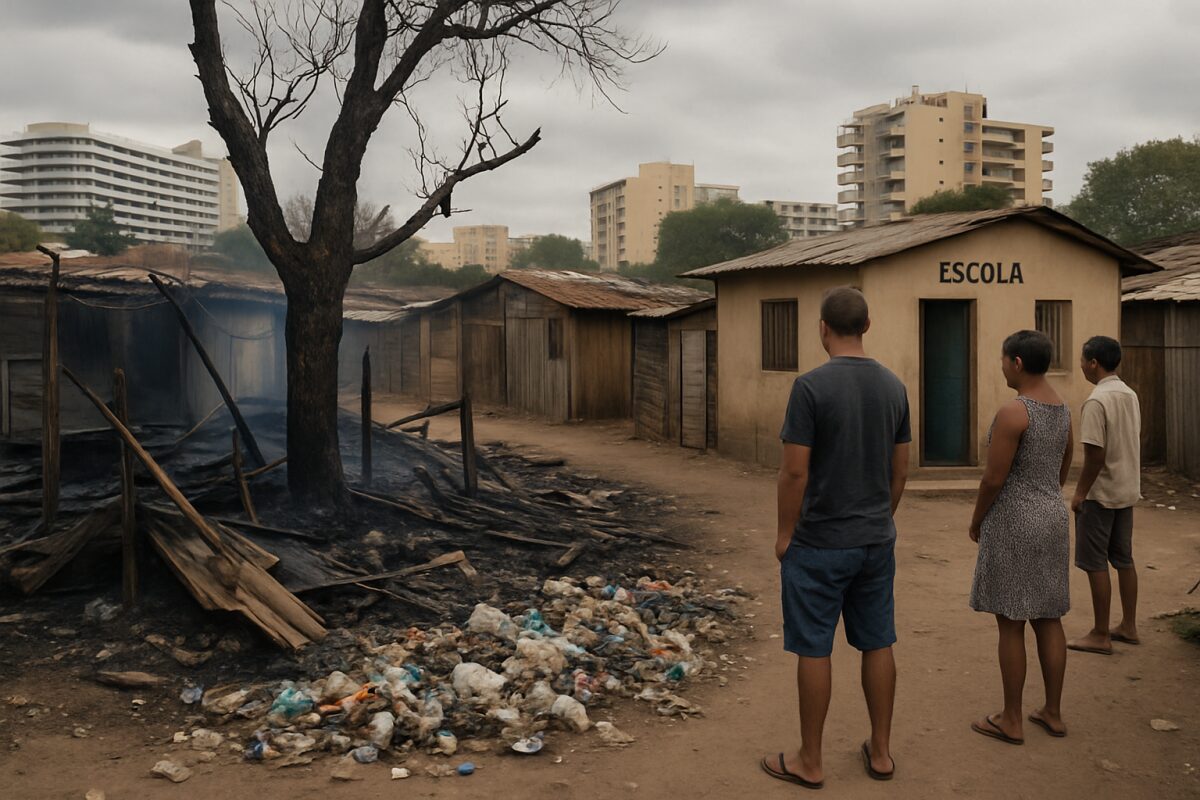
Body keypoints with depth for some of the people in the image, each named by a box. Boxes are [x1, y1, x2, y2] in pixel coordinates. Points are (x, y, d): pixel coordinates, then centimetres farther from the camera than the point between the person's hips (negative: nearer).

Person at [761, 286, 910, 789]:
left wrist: (784, 534, -5)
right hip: (877, 541, 6)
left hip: (819, 544, -6)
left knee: (813, 649, 4)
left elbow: (795, 471, -17)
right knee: (877, 644, 15)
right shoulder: (894, 386, 3)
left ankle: (809, 761, 16)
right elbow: (900, 471, 9)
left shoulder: (811, 385, -16)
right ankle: (880, 752, 27)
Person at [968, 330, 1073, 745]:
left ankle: (1011, 720, 11)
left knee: (1010, 623, 2)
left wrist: (976, 520, -3)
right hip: (1052, 519, 9)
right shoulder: (1062, 409, 8)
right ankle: (1053, 713, 24)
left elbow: (994, 478, -18)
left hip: (1013, 523, -8)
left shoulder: (1012, 412, -20)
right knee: (1048, 618, 15)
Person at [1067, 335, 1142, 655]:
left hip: (1101, 494, -9)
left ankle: (1100, 636, 6)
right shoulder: (1130, 396, 7)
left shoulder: (1096, 401, -20)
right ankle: (1128, 626, 25)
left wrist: (1080, 493, -14)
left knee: (1095, 564, 0)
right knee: (1124, 560, 16)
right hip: (1127, 491, 9)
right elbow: (1132, 445, 14)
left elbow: (1095, 455, -23)